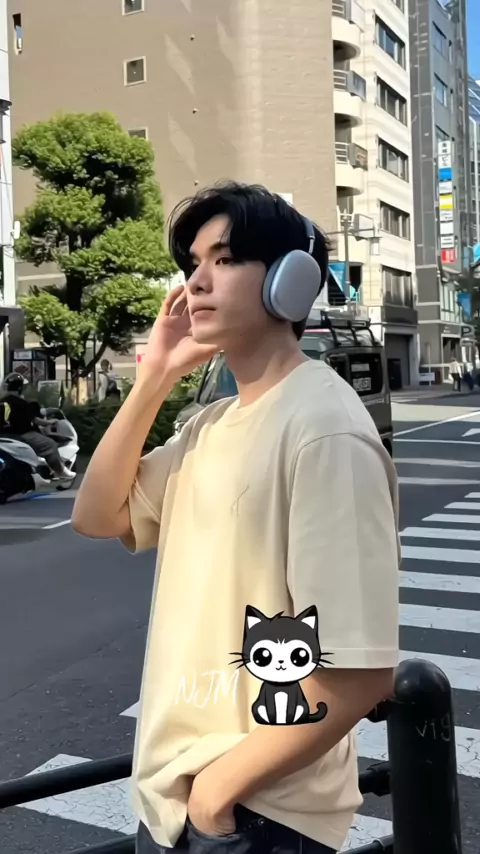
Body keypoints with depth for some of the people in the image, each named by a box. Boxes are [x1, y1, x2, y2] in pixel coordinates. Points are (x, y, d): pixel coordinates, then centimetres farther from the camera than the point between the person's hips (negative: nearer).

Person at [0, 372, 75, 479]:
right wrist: (48, 422, 3)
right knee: (50, 444, -3)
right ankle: (60, 471, 1)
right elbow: (34, 419, -12)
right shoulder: (20, 403, -17)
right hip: (22, 435, -10)